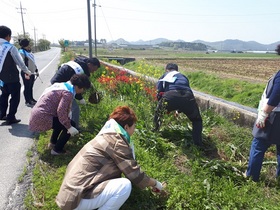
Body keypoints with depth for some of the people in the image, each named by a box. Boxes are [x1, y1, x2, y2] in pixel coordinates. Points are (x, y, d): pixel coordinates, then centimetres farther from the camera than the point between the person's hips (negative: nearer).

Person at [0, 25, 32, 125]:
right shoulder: (10, 47, -16)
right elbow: (19, 62, -11)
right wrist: (27, 72, 4)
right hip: (12, 78, -6)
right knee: (15, 97, 6)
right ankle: (11, 118, 9)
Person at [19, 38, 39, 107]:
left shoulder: (29, 52, 14)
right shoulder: (22, 52, -12)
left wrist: (36, 70, 23)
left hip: (32, 72, 8)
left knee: (31, 86, 18)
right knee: (27, 87, 1)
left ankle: (31, 99, 32)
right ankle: (27, 101, 10)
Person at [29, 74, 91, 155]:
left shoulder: (61, 85, 11)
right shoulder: (68, 93, -17)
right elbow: (61, 112, -25)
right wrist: (69, 127, -16)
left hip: (36, 113, 10)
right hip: (42, 118, -10)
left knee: (62, 120, 27)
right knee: (71, 124, -2)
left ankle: (52, 143, 35)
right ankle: (57, 150, 7)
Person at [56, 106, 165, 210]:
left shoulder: (106, 136, 13)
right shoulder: (117, 142, -15)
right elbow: (135, 174, -12)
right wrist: (155, 184, 6)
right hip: (76, 199, -10)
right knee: (125, 185, -19)